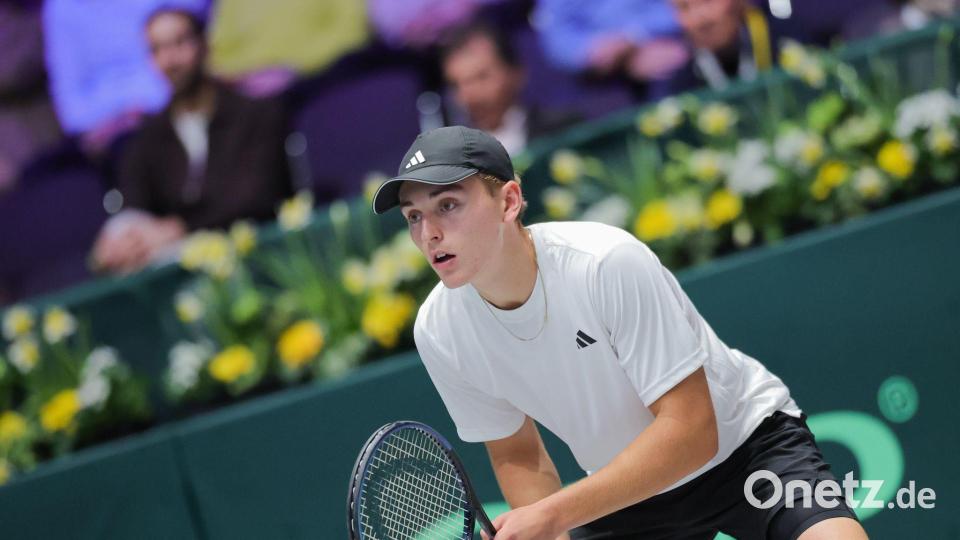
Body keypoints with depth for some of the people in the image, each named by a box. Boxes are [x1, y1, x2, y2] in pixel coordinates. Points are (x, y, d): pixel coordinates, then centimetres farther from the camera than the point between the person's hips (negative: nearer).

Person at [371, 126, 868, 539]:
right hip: (623, 496, 5)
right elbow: (518, 456, 3)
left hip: (746, 439, -5)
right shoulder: (438, 332, -13)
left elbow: (691, 431, -30)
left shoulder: (608, 264, -30)